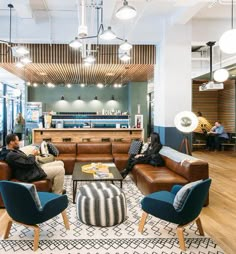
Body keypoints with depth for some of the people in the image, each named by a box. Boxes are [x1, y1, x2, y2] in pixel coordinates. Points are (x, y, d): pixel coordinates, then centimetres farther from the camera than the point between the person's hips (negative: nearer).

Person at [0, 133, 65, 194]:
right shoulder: (11, 155, -22)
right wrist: (33, 155, -6)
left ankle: (58, 189, 18)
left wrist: (32, 155, 4)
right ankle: (57, 194, -6)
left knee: (60, 163, 9)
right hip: (31, 174, -11)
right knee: (60, 170, -18)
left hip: (33, 168, 11)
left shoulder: (13, 150, 12)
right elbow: (27, 163, -24)